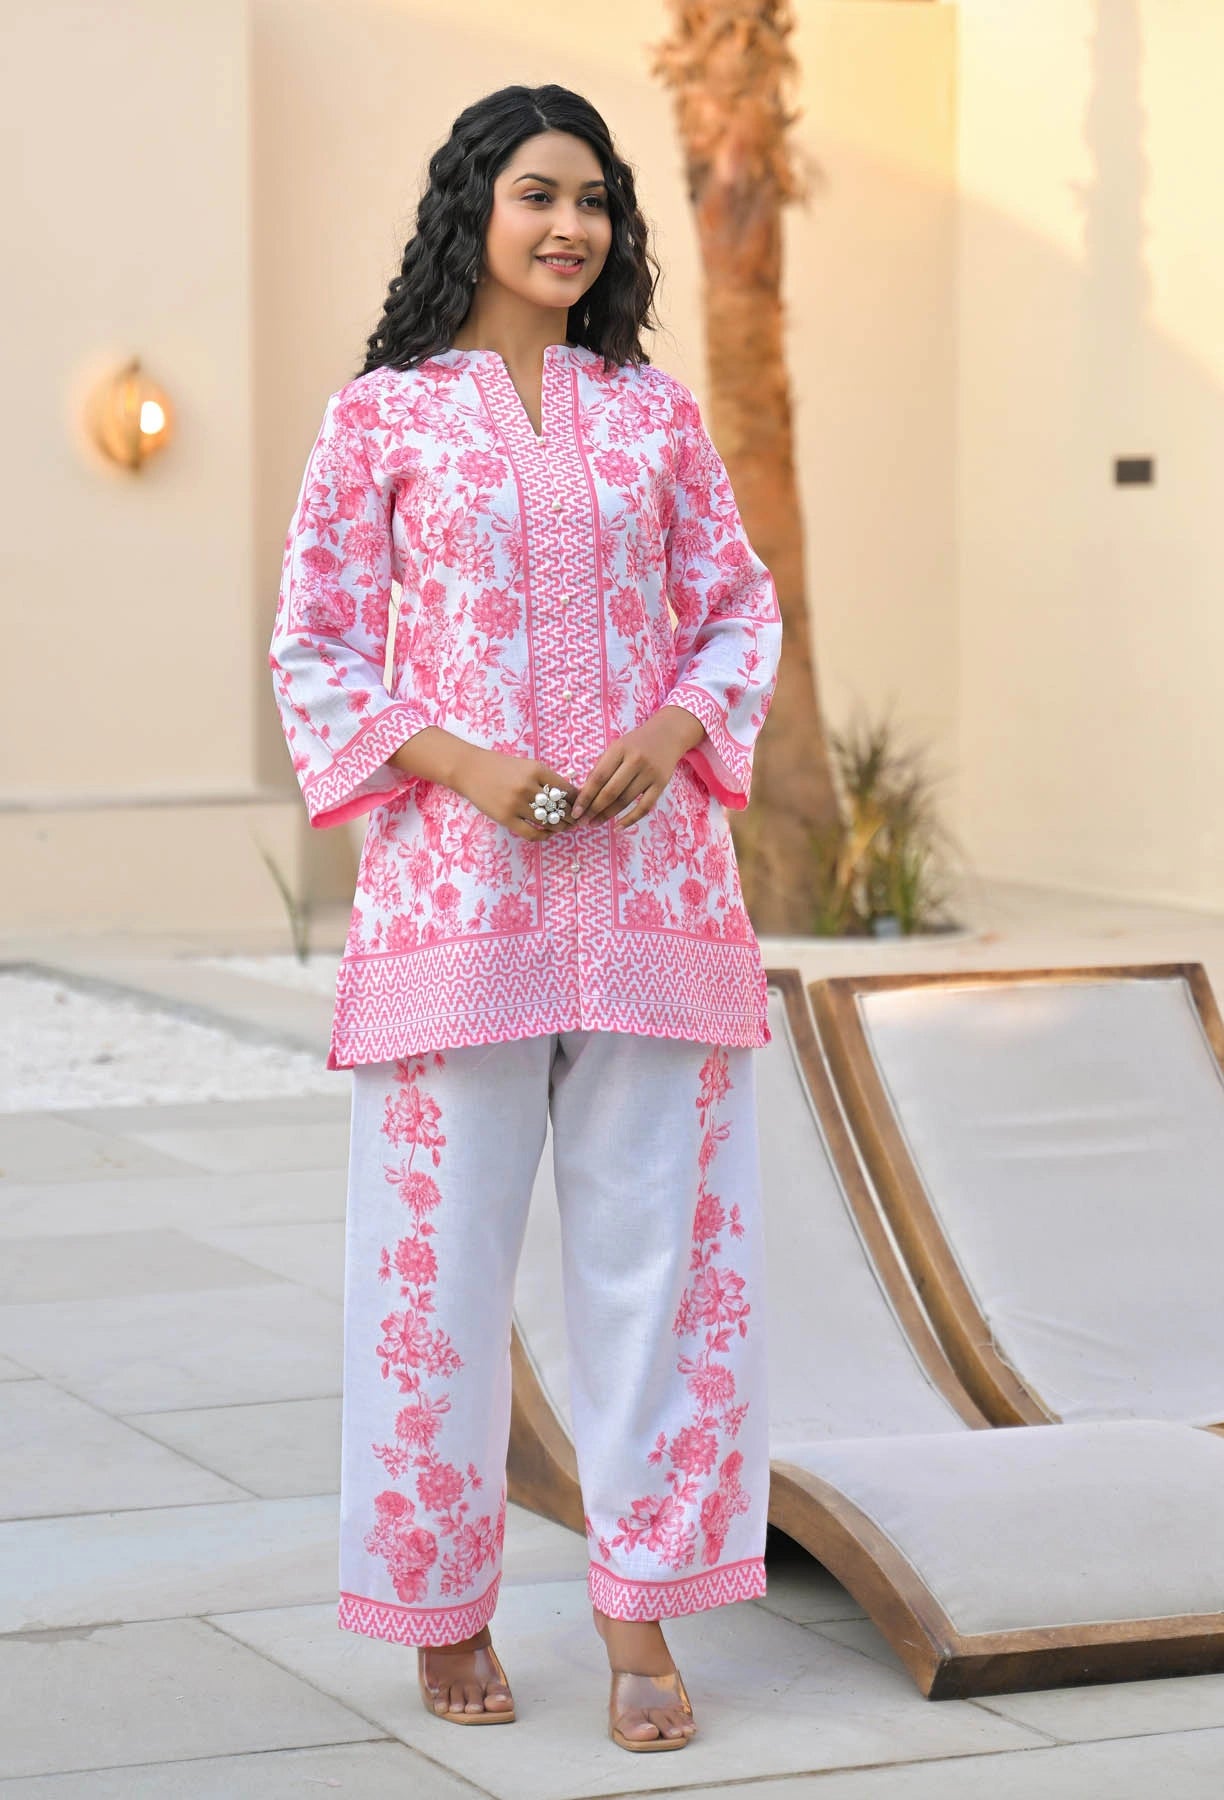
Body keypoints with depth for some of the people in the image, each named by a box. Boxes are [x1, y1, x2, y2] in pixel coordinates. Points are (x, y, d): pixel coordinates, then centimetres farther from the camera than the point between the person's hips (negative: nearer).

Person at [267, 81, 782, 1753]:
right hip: (454, 884, -2)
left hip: (654, 881, 2)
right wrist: (461, 765, -11)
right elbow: (313, 655, 3)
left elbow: (743, 613, 14)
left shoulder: (658, 411, 12)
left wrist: (672, 732, -6)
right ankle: (447, 1610, 16)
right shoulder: (382, 416, 4)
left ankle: (641, 1616, 10)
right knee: (442, 1252, 1)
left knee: (657, 1244, 1)